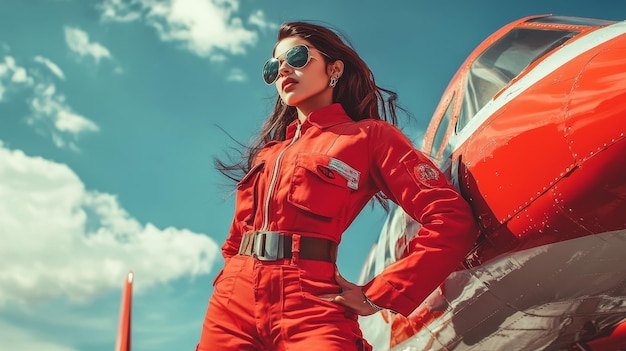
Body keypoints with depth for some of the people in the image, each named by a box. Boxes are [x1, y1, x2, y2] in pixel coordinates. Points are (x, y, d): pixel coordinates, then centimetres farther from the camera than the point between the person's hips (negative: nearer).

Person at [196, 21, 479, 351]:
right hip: (230, 303, 6)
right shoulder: (267, 152, 21)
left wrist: (376, 295, -8)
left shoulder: (368, 135, 5)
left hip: (308, 304, -5)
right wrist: (228, 282, 10)